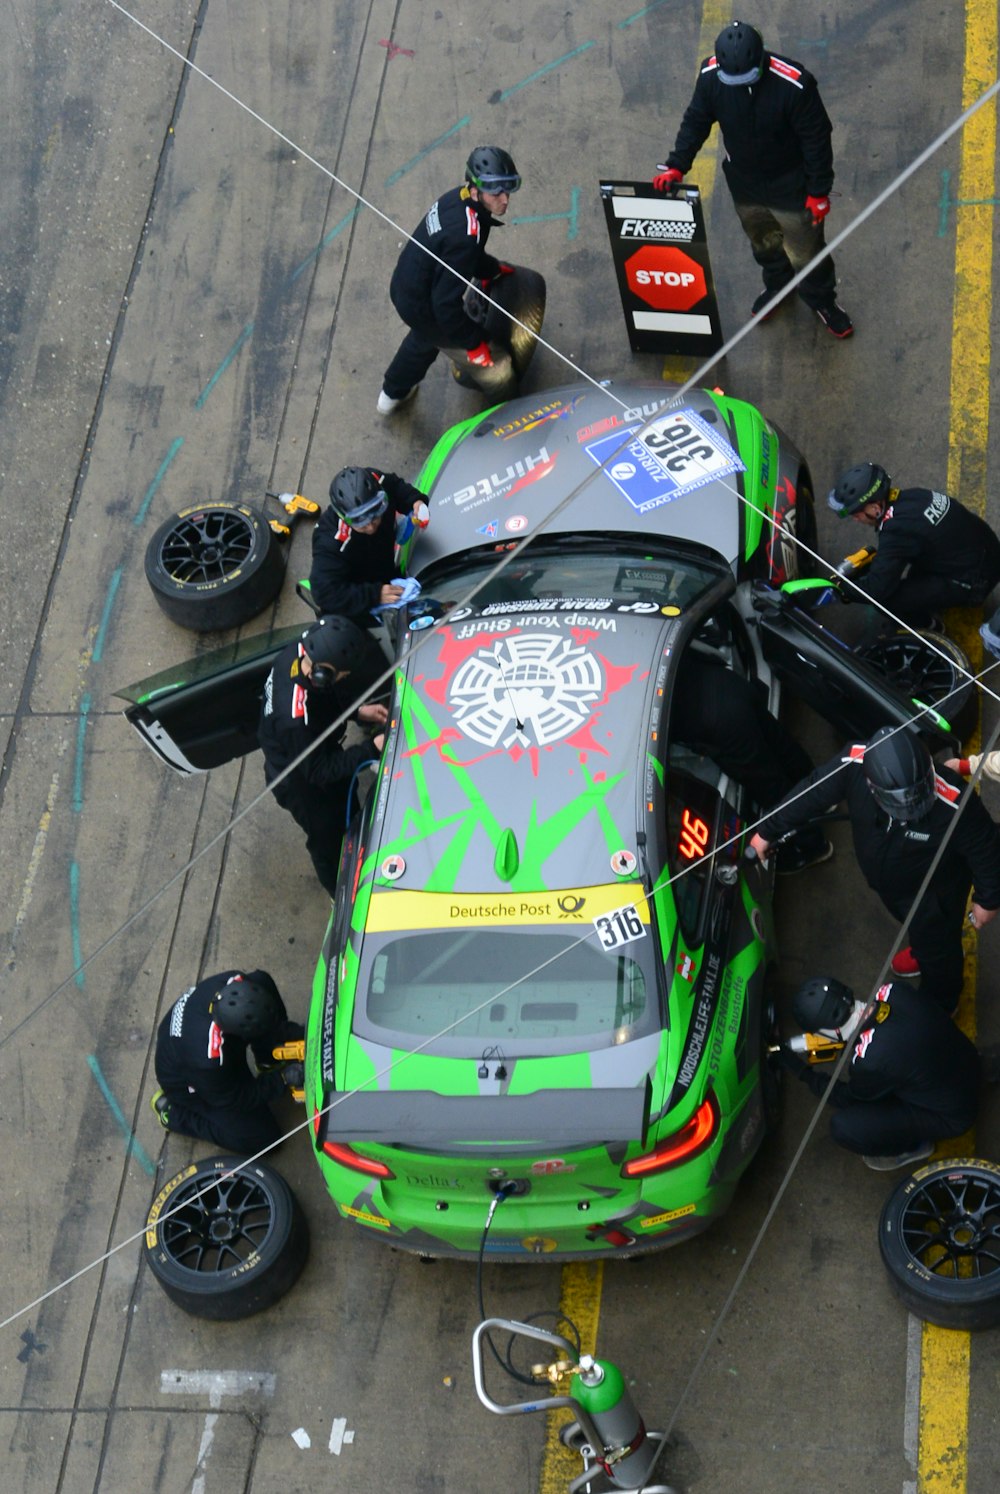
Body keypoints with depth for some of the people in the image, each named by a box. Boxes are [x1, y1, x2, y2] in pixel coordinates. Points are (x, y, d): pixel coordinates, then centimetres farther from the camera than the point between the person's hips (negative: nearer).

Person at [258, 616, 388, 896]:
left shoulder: (295, 654, -25)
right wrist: (372, 749, -31)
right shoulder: (297, 719, -47)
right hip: (302, 785, -7)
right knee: (329, 841, 21)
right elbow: (319, 771, -30)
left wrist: (358, 711, -11)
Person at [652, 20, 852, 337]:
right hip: (744, 182, 4)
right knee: (762, 240, 29)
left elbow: (817, 139, -22)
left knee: (805, 249, 16)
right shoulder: (711, 76, -24)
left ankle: (822, 300, 44)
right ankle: (776, 284, 59)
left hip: (790, 186, -4)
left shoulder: (793, 85, -35)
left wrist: (819, 191, -15)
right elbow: (696, 120, -5)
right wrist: (677, 166, -13)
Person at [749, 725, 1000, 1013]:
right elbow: (813, 792, -17)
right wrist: (768, 831, -3)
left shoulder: (954, 807, -45)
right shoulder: (853, 765, -37)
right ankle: (922, 951, 69)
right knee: (914, 924, 35)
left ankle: (938, 1005, 55)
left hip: (933, 891, -4)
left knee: (937, 947, 24)